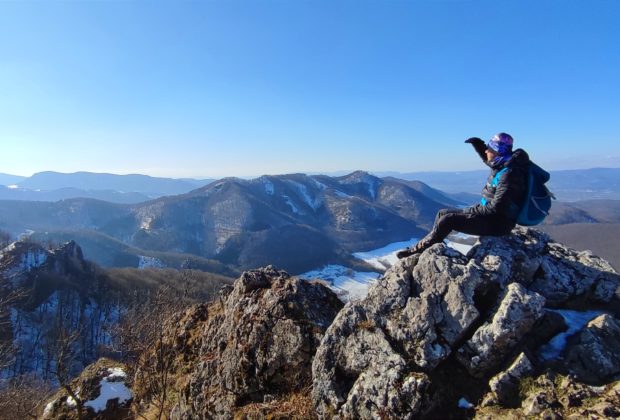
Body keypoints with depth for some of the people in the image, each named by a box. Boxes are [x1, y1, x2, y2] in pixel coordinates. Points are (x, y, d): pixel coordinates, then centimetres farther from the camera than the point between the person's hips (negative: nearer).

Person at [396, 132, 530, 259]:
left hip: (498, 222, -10)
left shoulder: (509, 174, -24)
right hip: (488, 213, 10)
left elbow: (496, 208, -27)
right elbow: (488, 159, 27)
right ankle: (429, 247, 7)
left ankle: (419, 249, -5)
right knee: (442, 213, 6)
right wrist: (477, 143, 8)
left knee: (447, 220, -18)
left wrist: (472, 210, -15)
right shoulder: (502, 165, 3)